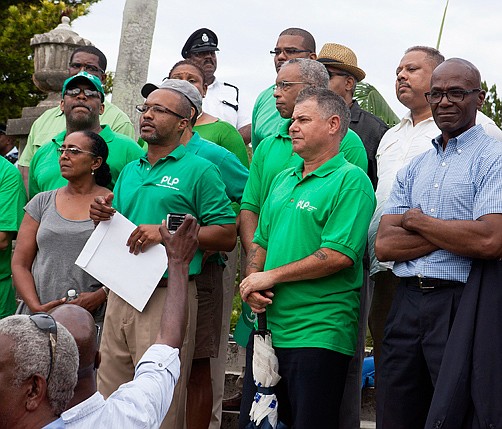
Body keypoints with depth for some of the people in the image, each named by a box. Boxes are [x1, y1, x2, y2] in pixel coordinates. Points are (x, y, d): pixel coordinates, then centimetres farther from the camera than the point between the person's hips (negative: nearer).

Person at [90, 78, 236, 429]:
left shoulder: (199, 170, -3)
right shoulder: (130, 171, 19)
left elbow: (227, 236, -8)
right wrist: (103, 217, 2)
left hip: (167, 295, -7)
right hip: (120, 295, 7)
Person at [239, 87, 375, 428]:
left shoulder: (350, 180, -8)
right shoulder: (283, 180, 18)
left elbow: (339, 255, -18)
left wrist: (271, 276, -13)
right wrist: (253, 282, -1)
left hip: (318, 334, -8)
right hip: (268, 326, 8)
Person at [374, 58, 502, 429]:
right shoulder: (414, 169, 16)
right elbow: (384, 245, 5)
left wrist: (416, 221, -5)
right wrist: (453, 234, -9)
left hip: (460, 304, -6)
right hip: (406, 304, 6)